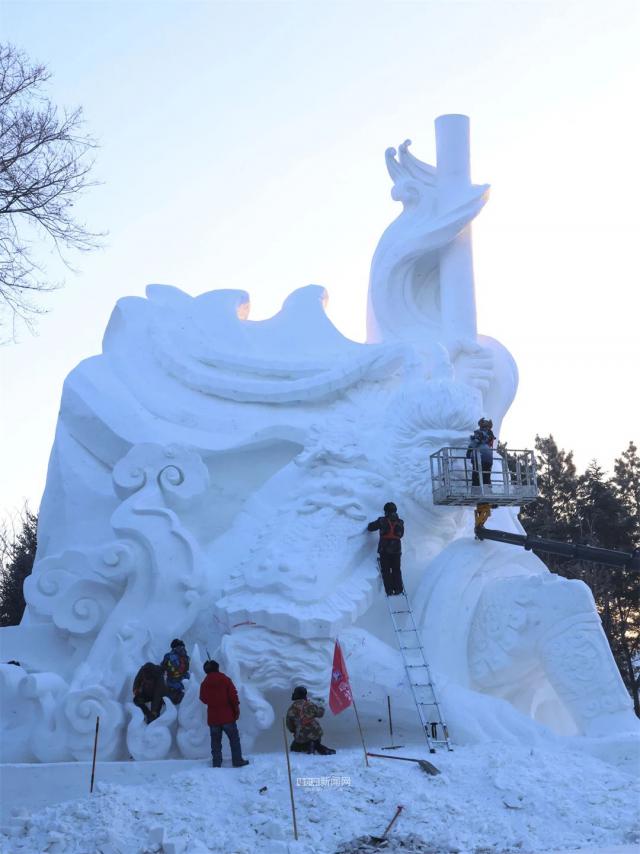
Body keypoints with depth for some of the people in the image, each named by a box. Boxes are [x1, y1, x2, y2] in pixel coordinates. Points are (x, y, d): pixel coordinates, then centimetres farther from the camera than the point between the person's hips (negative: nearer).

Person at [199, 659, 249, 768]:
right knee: (234, 739, 7)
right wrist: (236, 709, -1)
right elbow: (233, 695, -9)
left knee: (215, 742, 10)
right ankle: (237, 761, 5)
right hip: (227, 716, -2)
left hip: (212, 717, 2)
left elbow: (203, 699, 9)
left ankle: (216, 763, 8)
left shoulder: (204, 683, 0)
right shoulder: (225, 679, -6)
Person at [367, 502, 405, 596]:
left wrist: (370, 524, 24)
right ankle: (398, 589, 8)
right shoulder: (400, 522, 2)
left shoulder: (382, 521, -7)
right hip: (396, 549, 2)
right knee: (396, 570, 14)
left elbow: (370, 527, 2)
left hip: (384, 550, -2)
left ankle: (389, 590, -2)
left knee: (386, 570, 4)